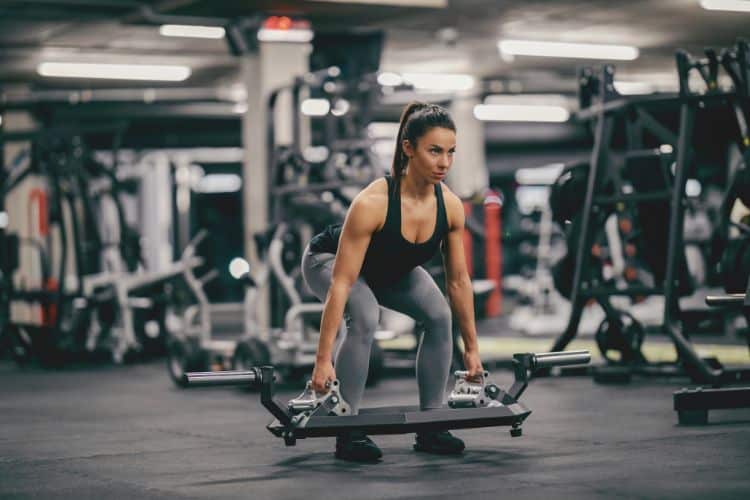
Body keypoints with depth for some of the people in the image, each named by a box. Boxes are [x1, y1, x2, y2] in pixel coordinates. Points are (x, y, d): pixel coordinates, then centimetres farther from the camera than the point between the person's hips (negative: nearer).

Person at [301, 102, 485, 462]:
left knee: (439, 315, -15)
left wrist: (472, 348, -4)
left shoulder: (450, 206, -23)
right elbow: (341, 284, -38)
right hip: (327, 260, -6)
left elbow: (458, 280, -9)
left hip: (391, 270, 6)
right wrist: (323, 359, -39)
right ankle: (349, 433, -22)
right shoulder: (372, 203, -39)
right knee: (365, 317, -33)